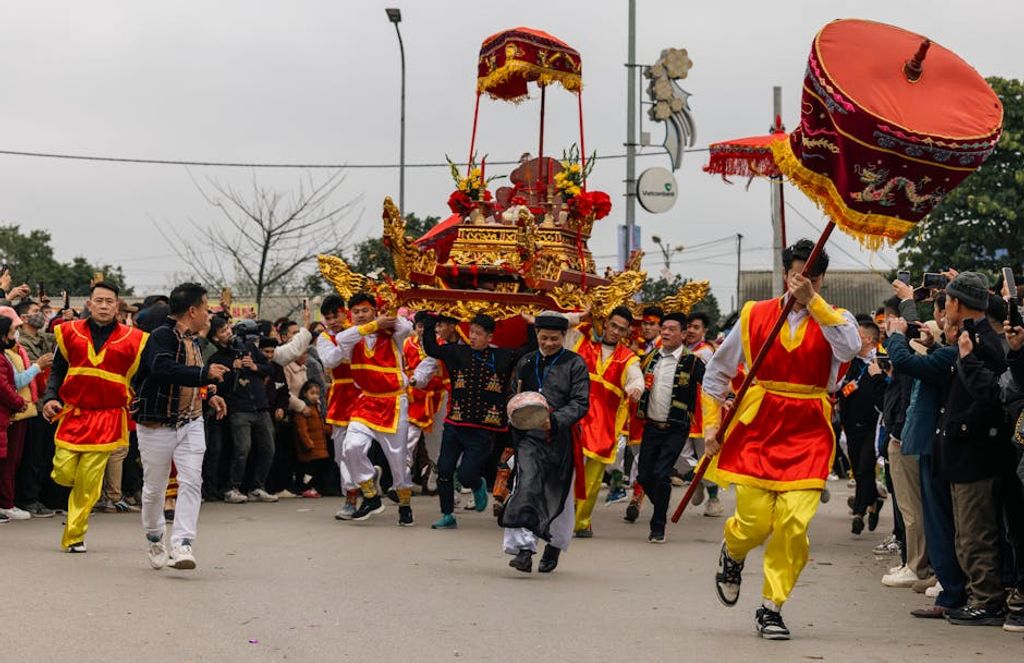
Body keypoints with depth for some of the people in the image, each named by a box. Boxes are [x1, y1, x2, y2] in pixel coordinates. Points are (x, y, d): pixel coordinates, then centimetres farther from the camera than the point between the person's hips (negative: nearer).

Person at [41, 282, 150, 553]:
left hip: (107, 418, -2)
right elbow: (57, 370, 13)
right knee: (63, 474, -6)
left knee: (88, 482, -5)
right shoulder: (71, 333, 6)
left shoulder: (132, 340, 2)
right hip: (72, 413, 2)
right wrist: (49, 398, -1)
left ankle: (74, 536, 7)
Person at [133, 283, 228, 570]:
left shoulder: (193, 340, 10)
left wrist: (209, 395, 16)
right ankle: (155, 540, 31)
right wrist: (205, 374, -40)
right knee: (154, 488, 8)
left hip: (191, 424, 6)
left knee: (191, 482, -11)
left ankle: (181, 545, -15)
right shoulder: (162, 336, -16)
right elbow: (163, 369, -37)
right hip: (157, 426, -6)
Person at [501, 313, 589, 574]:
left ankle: (554, 546, 32)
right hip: (529, 437, 1)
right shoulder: (525, 363, 13)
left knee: (559, 495, 11)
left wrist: (554, 420, -23)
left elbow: (580, 403, -8)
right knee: (527, 486, -19)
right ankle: (524, 547, -26)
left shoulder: (575, 364, 0)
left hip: (561, 439, -1)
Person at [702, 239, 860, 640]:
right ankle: (732, 554, 33)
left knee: (794, 523, -10)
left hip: (808, 436, 0)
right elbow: (717, 371, 14)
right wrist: (711, 424, 6)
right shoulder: (755, 316, 6)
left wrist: (812, 301, -23)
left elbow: (850, 348, -21)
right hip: (757, 430, 0)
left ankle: (771, 608, 6)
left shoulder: (834, 320, 5)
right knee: (755, 521, -5)